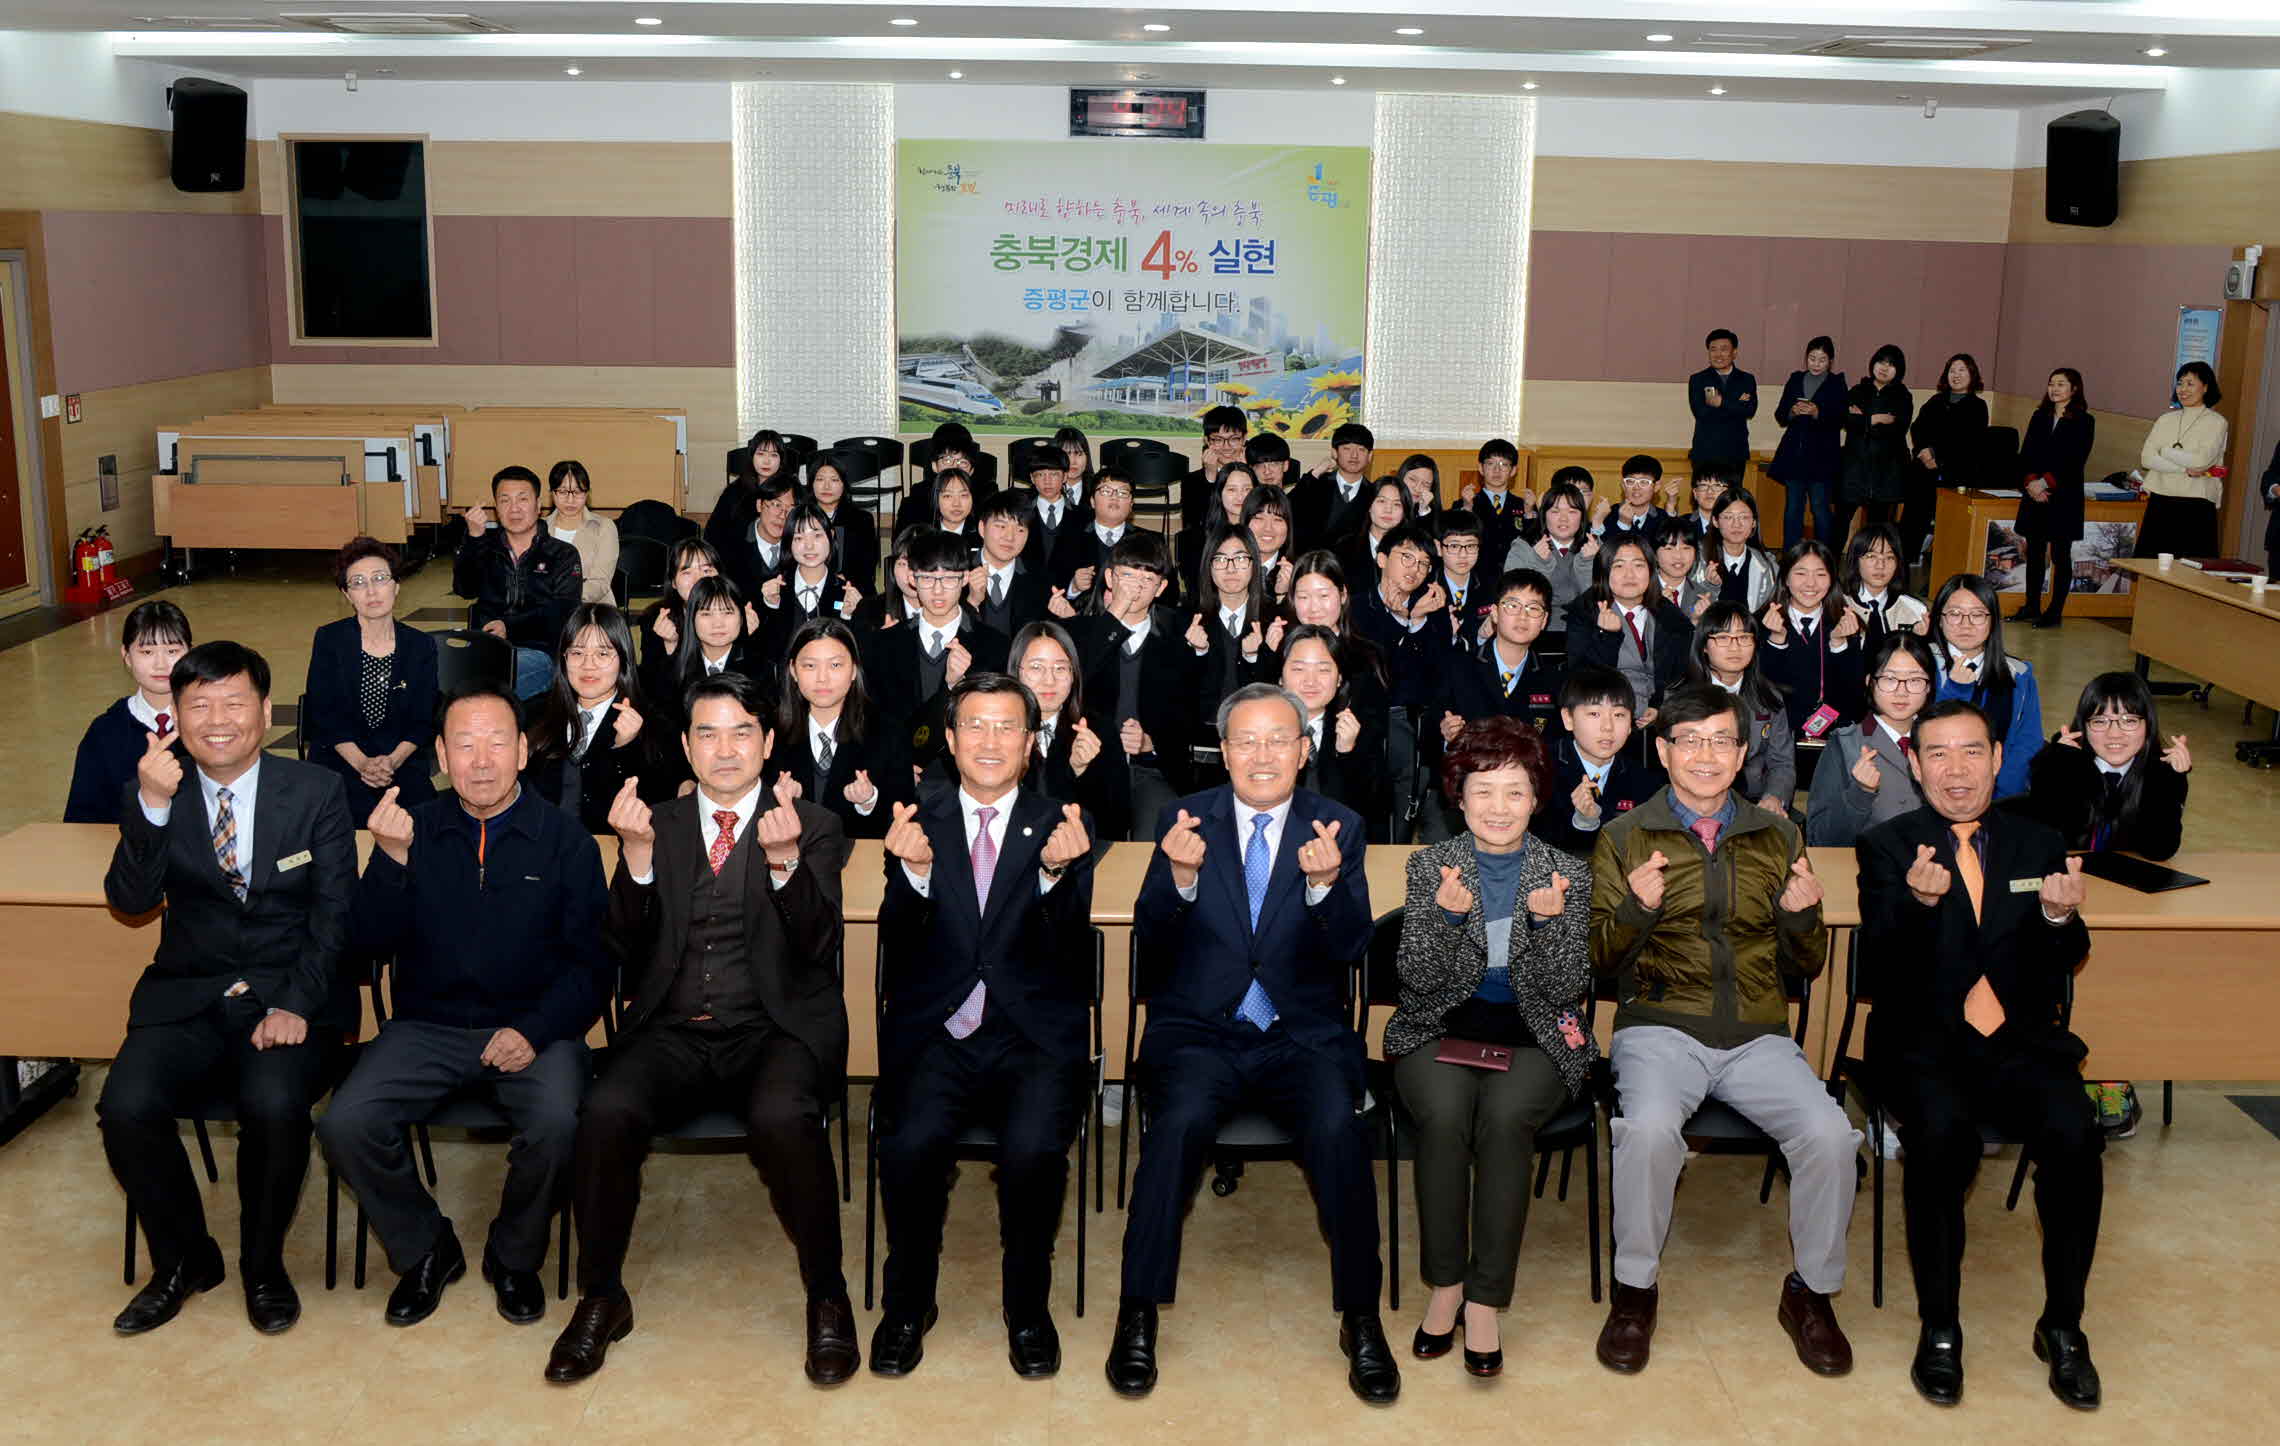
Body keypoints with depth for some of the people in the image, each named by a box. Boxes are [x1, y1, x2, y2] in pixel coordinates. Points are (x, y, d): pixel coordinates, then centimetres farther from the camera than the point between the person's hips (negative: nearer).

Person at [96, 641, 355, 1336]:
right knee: (126, 1107, -24)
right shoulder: (158, 792, 5)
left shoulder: (316, 793, 0)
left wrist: (295, 1004, -16)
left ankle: (263, 1264, -1)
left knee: (275, 1104, -30)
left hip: (292, 997, -2)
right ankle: (183, 1260, 5)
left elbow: (334, 914, -3)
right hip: (186, 996, 2)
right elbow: (130, 900, -8)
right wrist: (152, 805, -23)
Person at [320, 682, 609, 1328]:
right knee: (345, 1123, -22)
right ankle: (425, 1250, 6)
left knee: (558, 1124, -31)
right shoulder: (415, 829, 7)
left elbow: (590, 961, -1)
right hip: (427, 1026, 2)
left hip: (533, 1028, -2)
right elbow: (371, 943, 0)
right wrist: (391, 860, -15)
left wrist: (535, 1031, -15)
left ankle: (514, 1256, 1)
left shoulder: (564, 837, 1)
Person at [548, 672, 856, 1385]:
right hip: (672, 1032, 2)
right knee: (607, 1110, -28)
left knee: (783, 1118, -34)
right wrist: (637, 853, -13)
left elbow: (820, 945, -7)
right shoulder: (657, 824, 14)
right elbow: (625, 944, 3)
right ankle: (601, 1298, -6)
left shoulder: (813, 826, 7)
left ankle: (827, 1297, -11)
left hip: (774, 1031, -2)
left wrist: (785, 860, -24)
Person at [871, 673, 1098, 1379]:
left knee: (1033, 1148, -28)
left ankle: (1028, 1307, 0)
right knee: (911, 1144, -27)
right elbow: (898, 945, 1)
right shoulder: (918, 824, 10)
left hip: (1034, 1037, 0)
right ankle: (909, 1302, 1)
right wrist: (915, 872, -17)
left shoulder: (1062, 827, 7)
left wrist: (1055, 874, -21)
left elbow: (1072, 957, -4)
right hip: (936, 1034, 1)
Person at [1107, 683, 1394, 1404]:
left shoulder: (1337, 827, 5)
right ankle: (1138, 1315, -14)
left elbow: (1349, 947, -6)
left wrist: (1324, 885, -26)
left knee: (1338, 1125, -29)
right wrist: (1181, 879, -24)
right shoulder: (1185, 818, 5)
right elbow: (1150, 938, -4)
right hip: (1200, 1031, 0)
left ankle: (1361, 1319, -11)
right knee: (1181, 1120, -30)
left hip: (1304, 1036, 0)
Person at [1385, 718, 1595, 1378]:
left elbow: (1568, 988, -2)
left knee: (1505, 1115, -32)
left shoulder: (1568, 873, 5)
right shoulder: (1430, 866, 5)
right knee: (1444, 1113, -32)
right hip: (1441, 1028, 0)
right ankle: (1445, 1284, -16)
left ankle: (1484, 1301, -23)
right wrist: (1447, 916, -20)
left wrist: (1550, 922, -20)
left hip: (1536, 1035, 0)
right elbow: (1416, 979, -2)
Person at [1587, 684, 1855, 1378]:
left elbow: (1805, 967, 18)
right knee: (1649, 1128, -33)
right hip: (1661, 1027, -2)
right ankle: (1634, 1287, -9)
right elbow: (1601, 961, 6)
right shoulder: (1626, 837, 8)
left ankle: (1812, 1291, 1)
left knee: (1830, 1135, -25)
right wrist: (1635, 908, -14)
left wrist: (1802, 917, -4)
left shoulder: (1777, 837, 15)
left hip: (1758, 1035, 2)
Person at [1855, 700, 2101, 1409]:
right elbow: (1880, 970, -9)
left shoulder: (2038, 844, 12)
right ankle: (1938, 1330, -15)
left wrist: (2060, 917, -16)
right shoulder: (1887, 846, 4)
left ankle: (2062, 1325, -7)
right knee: (1943, 1134, -32)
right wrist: (1918, 901, -29)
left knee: (2075, 1133, -26)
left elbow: (2061, 967, 7)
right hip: (1925, 1042, -2)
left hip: (2020, 1039, 3)